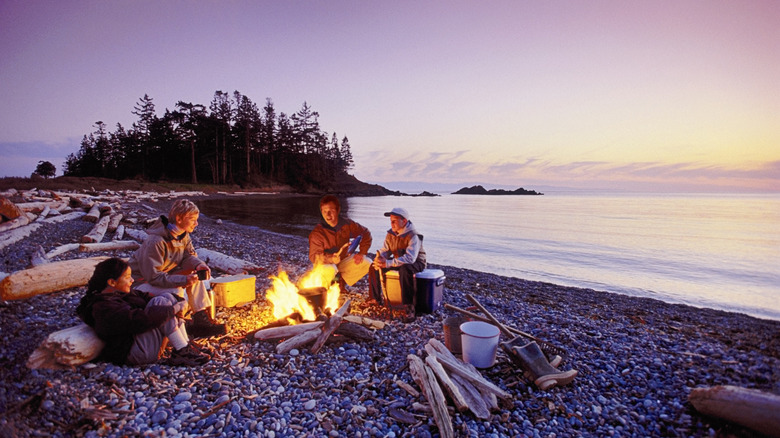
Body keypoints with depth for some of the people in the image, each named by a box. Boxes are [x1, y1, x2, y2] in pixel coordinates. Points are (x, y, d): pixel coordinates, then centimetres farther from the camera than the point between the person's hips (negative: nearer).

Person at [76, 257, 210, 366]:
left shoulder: (121, 293, 14)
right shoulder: (103, 307, -18)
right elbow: (141, 320, -30)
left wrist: (180, 302, -9)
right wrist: (173, 309, -21)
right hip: (132, 352, -10)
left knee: (168, 297, -5)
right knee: (160, 302, -20)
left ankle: (186, 346, -12)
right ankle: (182, 352, -20)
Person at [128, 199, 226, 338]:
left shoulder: (183, 235, -5)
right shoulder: (155, 242, -30)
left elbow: (188, 255, 4)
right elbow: (153, 276, -29)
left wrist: (198, 265, -20)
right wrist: (183, 280, -35)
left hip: (164, 275, 8)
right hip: (142, 282, -8)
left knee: (195, 274, -10)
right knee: (176, 291, -33)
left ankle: (201, 319, -9)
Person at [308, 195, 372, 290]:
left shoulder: (347, 224, -12)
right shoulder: (317, 233, -22)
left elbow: (365, 233, 1)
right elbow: (314, 257, -22)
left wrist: (362, 253, -11)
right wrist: (331, 259, -41)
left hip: (343, 262, 5)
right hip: (325, 265, -4)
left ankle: (341, 284, 7)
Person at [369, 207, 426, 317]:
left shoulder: (413, 236, -25)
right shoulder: (391, 234, -2)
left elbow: (410, 258, -37)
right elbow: (385, 250, 2)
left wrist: (388, 263, -43)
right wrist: (379, 258, -24)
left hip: (416, 263, -8)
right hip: (398, 261, 8)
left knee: (405, 269, -42)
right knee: (373, 266, -2)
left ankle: (409, 306, -36)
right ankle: (377, 298, 14)